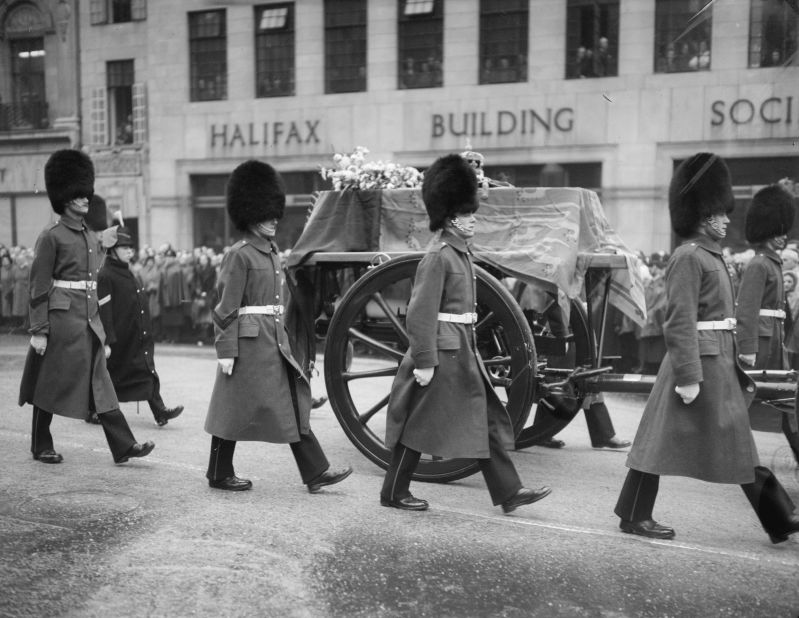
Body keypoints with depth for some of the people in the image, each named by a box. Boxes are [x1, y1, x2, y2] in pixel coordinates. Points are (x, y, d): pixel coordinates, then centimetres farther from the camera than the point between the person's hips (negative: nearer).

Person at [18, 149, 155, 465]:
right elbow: (39, 287, -10)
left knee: (100, 384, 3)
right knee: (50, 386, 6)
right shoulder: (51, 236, -8)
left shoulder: (90, 238, 14)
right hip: (61, 318, -7)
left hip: (89, 320, 7)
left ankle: (123, 446, 2)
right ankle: (41, 447, 22)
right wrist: (39, 330, -14)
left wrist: (97, 324, 20)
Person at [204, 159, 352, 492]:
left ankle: (315, 472, 9)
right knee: (236, 408, 3)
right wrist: (226, 350, -16)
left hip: (275, 340, 9)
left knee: (294, 402, 6)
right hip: (248, 340, -8)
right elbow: (226, 307, -14)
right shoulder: (239, 254, -12)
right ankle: (219, 474, 19)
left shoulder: (272, 251, 14)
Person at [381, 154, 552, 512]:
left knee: (486, 419, 9)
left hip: (463, 351, 9)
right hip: (442, 352, -9)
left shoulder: (461, 252, 13)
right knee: (420, 425, 2)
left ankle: (509, 492, 16)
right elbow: (421, 312, -19)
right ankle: (393, 493, 17)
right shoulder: (438, 256, -15)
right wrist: (424, 361, -21)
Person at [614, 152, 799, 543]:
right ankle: (632, 516, 12)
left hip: (722, 363, 10)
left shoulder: (711, 255, 15)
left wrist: (738, 369, 20)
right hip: (700, 360, -10)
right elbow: (680, 322, -20)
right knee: (663, 439, 0)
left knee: (738, 443, 14)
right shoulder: (689, 257, -14)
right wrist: (689, 376, -23)